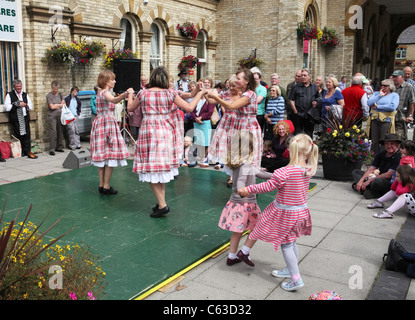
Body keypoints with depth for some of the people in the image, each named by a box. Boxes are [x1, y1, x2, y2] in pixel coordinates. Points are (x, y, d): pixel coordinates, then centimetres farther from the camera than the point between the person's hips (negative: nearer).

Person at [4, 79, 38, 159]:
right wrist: (17, 104, -8)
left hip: (25, 118, 3)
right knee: (18, 136, -2)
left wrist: (25, 105, -3)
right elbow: (7, 107, -6)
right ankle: (20, 153, 3)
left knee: (27, 135, -3)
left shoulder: (25, 95, 18)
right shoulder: (9, 95, 4)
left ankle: (28, 151, -1)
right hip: (15, 119, -3)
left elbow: (31, 106, 18)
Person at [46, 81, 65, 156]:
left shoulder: (60, 94, 14)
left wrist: (56, 106, -7)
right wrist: (59, 105, 3)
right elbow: (52, 106, -8)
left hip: (60, 115, 5)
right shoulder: (49, 95, -1)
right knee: (53, 132, -11)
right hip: (52, 116, -5)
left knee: (60, 131, 5)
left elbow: (63, 104, 9)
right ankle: (52, 149, -9)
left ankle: (59, 147, 14)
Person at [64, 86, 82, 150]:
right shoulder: (67, 98, -7)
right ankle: (72, 145, -5)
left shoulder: (77, 99, 10)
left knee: (76, 130, 6)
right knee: (71, 130, -11)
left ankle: (77, 144, 12)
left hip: (75, 117, 6)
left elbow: (80, 106, 26)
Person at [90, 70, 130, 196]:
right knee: (111, 156, -6)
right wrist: (124, 95, -56)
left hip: (99, 124, 10)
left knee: (102, 155, 11)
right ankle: (106, 187, -3)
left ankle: (101, 185, 15)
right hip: (108, 124, -10)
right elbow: (113, 100, -39)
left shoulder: (100, 93, 16)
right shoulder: (105, 93, -14)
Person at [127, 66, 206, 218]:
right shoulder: (170, 93, -1)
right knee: (162, 168, 15)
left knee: (151, 168, 1)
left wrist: (130, 94, 33)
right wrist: (199, 94, 14)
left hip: (149, 132, -3)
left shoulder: (143, 93, -1)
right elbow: (189, 108, -2)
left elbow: (130, 108, 14)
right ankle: (161, 203, 20)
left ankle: (162, 205, -5)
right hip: (166, 131, 3)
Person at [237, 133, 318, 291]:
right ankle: (290, 269, 40)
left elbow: (268, 186, -19)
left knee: (286, 244, 5)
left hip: (285, 213, -7)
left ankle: (296, 279, 9)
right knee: (291, 242, 23)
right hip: (301, 210, 7)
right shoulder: (307, 170, -6)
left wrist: (248, 189, -9)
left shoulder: (285, 172, -27)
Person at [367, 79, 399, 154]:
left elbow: (393, 107, -14)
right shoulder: (376, 93, 15)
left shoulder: (394, 95, 4)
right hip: (374, 120, 3)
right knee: (374, 141, 7)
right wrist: (379, 95, -6)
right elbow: (369, 103, -1)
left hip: (386, 120, -3)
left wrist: (378, 106, -10)